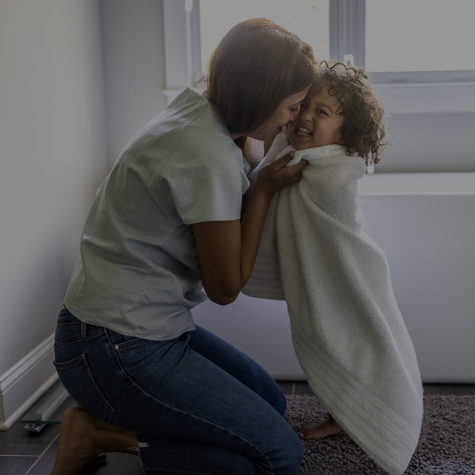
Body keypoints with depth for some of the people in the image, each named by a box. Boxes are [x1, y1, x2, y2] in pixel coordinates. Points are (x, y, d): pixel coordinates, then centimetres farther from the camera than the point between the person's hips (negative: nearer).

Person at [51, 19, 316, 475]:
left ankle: (106, 426, 11)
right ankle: (100, 434, -3)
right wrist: (266, 188, -8)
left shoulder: (195, 109, 4)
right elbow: (225, 287, -13)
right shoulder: (212, 159, -25)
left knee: (270, 402, 17)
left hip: (153, 327, 10)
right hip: (114, 349, -10)